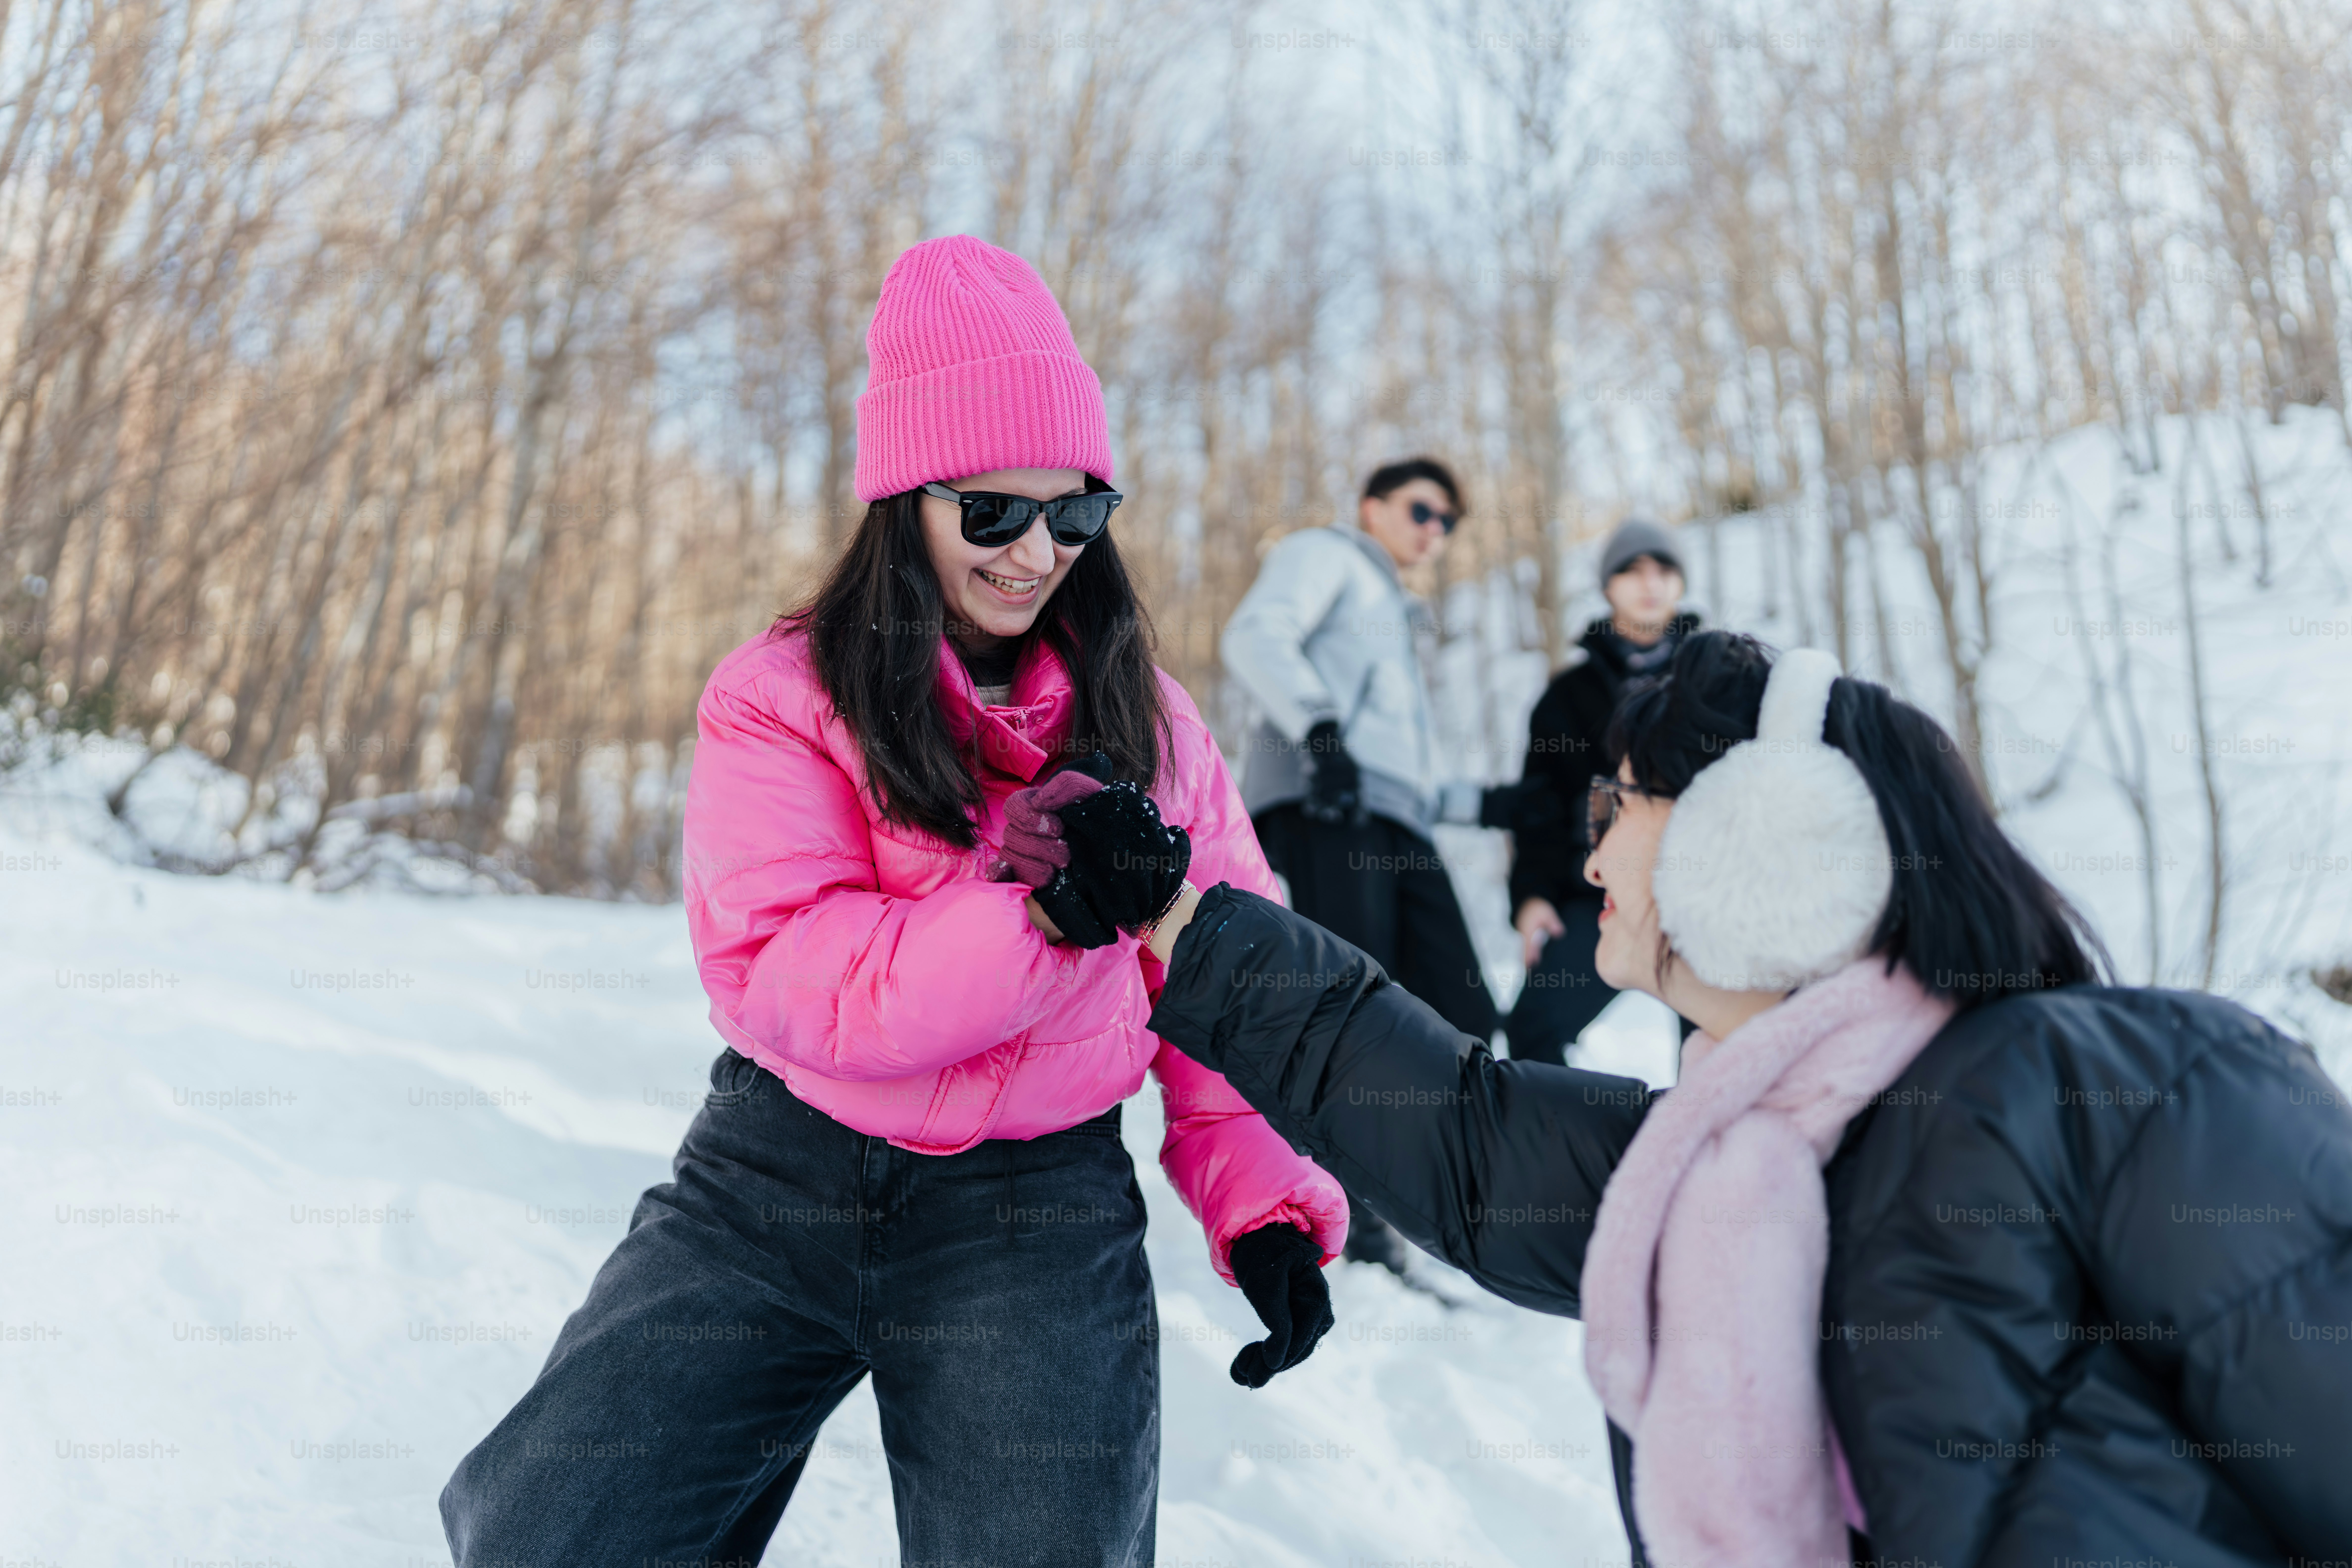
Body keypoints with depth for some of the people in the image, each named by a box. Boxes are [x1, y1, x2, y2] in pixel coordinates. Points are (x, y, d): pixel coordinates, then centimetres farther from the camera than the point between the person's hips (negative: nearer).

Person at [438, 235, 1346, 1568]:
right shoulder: (781, 701, -6)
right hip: (782, 1174, 0)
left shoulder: (1145, 722, 3)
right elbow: (788, 982, -18)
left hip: (1038, 1208, 1)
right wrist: (1045, 912, -29)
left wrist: (1267, 1205, -8)